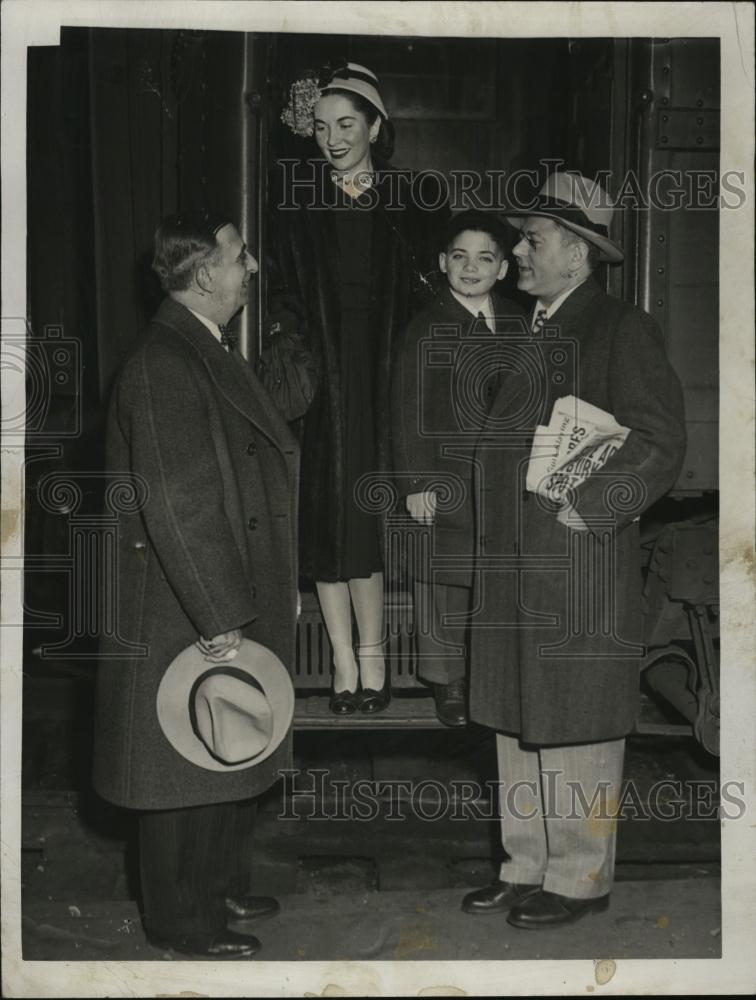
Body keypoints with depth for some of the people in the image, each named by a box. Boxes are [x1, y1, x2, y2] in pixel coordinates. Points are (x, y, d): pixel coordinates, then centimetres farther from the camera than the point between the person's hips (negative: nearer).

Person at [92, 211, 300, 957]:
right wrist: (218, 620, -24)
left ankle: (219, 886, 39)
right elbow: (176, 505, -26)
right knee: (187, 764, 6)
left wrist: (264, 599, 17)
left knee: (233, 756, 21)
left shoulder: (210, 353, 12)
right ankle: (180, 918, 24)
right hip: (183, 614, -10)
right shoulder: (163, 364, -21)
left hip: (233, 599, 10)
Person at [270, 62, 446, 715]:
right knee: (327, 512, 1)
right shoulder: (294, 194, 4)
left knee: (367, 512, 0)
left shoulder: (408, 201, 5)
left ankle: (366, 658, 11)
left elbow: (421, 293, 8)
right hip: (318, 370, 0)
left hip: (380, 373, 0)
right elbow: (278, 285, 3)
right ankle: (351, 663, 10)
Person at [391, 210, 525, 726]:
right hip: (448, 475, -4)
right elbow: (409, 412, -7)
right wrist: (417, 482, -11)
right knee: (446, 583, 3)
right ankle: (448, 682, 17)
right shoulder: (428, 329, -6)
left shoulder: (517, 323, 8)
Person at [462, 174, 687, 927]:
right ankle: (529, 867, 27)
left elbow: (658, 442, -14)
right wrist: (499, 539, 14)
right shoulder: (535, 333, 17)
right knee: (518, 719, 13)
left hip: (579, 566, -8)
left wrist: (584, 510, -16)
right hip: (516, 567, 8)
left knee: (574, 725, 1)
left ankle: (580, 879, 16)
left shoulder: (620, 328, -7)